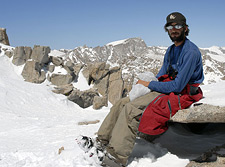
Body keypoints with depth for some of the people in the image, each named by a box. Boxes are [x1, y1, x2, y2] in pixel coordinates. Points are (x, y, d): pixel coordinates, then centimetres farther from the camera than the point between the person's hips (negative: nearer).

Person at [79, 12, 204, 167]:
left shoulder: (191, 52, -16)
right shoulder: (171, 50, 14)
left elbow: (177, 86, -21)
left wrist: (149, 84, -12)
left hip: (180, 96, -9)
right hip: (166, 90, 9)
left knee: (131, 109, -25)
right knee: (122, 103, -2)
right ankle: (102, 141, 1)